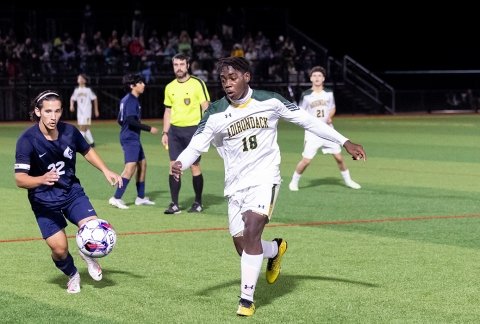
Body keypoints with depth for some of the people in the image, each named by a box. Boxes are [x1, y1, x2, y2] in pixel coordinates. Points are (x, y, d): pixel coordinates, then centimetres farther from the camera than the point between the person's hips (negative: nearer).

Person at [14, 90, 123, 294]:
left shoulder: (69, 131, -9)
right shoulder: (27, 140, -21)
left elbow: (87, 152, 12)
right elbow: (20, 179, -27)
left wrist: (106, 171, 2)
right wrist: (42, 179, -45)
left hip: (72, 191, 3)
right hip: (44, 200, -3)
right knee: (59, 249, -11)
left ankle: (88, 255, 20)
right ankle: (72, 275, 24)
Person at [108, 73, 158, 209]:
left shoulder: (126, 99, 15)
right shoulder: (131, 100, -14)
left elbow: (120, 120, 20)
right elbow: (131, 120, -25)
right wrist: (149, 129, -20)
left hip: (133, 138, 11)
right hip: (130, 138, -11)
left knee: (142, 164, 16)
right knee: (131, 167, -16)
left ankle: (141, 197, 23)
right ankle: (116, 198, -20)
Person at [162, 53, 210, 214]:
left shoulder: (197, 83, -4)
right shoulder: (170, 87, 11)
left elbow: (205, 107, -5)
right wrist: (165, 133, 12)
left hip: (193, 129, -4)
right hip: (175, 130, 4)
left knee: (194, 166, 0)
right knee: (173, 166, -1)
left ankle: (198, 203, 13)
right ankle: (174, 204, 3)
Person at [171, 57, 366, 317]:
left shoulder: (270, 101, -6)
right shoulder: (215, 114, -5)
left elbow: (307, 120, 3)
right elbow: (195, 146, -7)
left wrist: (345, 142, 3)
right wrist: (179, 164, -30)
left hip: (264, 179, -3)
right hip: (236, 185, 3)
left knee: (251, 233, -23)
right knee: (243, 247, 5)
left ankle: (247, 299, -12)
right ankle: (275, 249, 41)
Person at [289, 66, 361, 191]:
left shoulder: (329, 93, 3)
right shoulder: (306, 95, -6)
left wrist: (329, 117, -4)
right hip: (312, 132, -3)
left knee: (339, 157, 5)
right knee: (306, 160, -9)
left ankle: (348, 180, 24)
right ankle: (294, 182, 11)